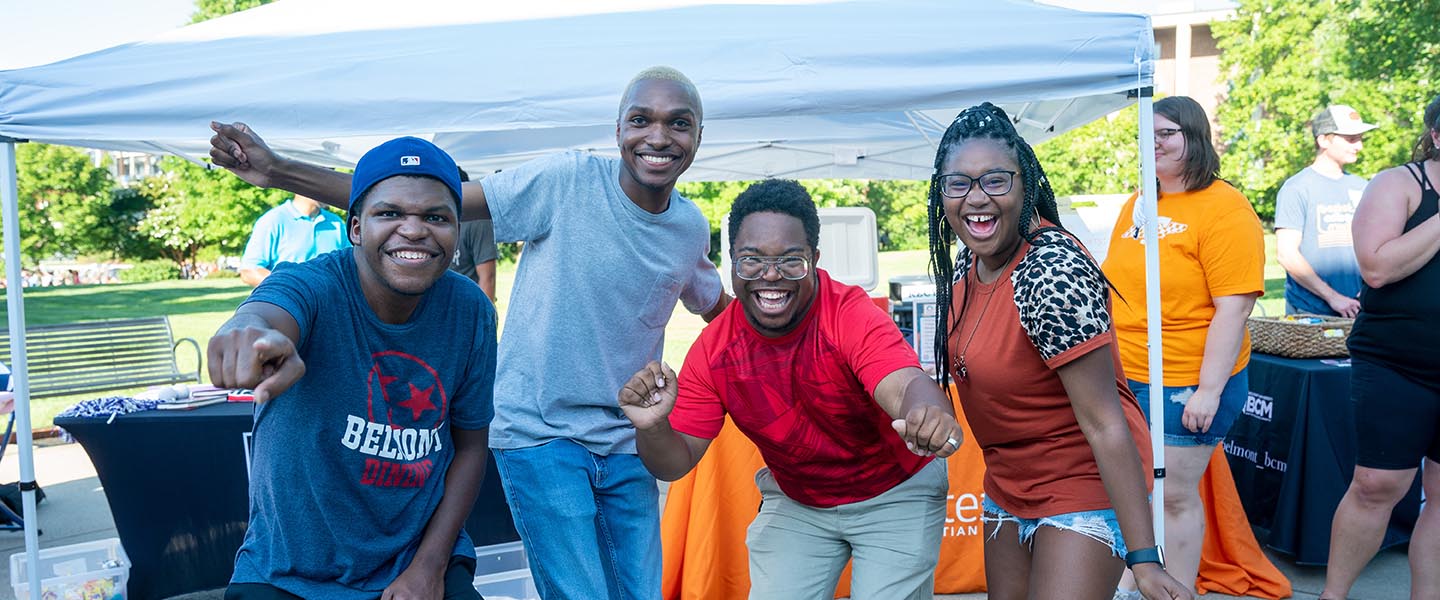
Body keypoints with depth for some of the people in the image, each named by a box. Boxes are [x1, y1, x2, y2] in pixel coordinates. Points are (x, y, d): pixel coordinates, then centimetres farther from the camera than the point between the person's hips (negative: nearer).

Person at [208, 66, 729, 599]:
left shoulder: (691, 228, 3)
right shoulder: (567, 181, -13)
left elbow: (717, 308, 22)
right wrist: (279, 171, -22)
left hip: (627, 447, 5)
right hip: (541, 434, -5)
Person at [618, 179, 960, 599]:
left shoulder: (851, 315, -28)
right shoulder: (713, 349, -15)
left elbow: (906, 385, -47)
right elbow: (678, 462, -12)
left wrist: (929, 416, -71)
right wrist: (652, 428, -36)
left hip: (895, 493, -3)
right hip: (795, 502, 3)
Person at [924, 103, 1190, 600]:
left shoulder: (1053, 271, -26)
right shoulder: (964, 268, -1)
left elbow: (1104, 421, -27)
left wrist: (1144, 558, -27)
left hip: (1083, 488, -8)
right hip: (1008, 484, 8)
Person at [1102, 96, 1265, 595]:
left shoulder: (1224, 209, -12)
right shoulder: (1137, 206, 9)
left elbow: (1233, 310, -17)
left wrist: (1209, 390, -19)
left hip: (1186, 384, -6)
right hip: (1124, 376, 7)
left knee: (1175, 495, 4)